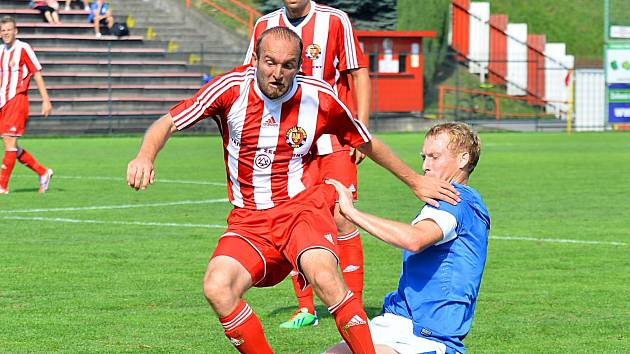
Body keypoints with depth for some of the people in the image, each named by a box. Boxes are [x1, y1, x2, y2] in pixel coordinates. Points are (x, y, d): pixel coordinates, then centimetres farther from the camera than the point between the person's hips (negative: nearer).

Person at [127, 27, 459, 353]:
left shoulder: (319, 97, -4)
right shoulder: (231, 88, -6)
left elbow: (367, 143, 14)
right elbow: (167, 123, -3)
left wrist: (415, 181, 22)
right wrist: (145, 156, -24)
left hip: (303, 206, -2)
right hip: (248, 220, 2)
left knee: (325, 278, -33)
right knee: (217, 288, -25)